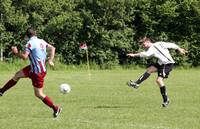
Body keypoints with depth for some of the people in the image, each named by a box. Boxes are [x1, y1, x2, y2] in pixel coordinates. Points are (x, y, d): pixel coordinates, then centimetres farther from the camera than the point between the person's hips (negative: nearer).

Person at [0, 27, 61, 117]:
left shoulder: (30, 43, -18)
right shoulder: (41, 41, 5)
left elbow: (24, 56, -25)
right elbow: (52, 48, 13)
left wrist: (16, 52, -7)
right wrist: (50, 60, 14)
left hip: (38, 72, -9)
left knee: (38, 94, -1)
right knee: (17, 75, 17)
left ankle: (56, 109, 5)